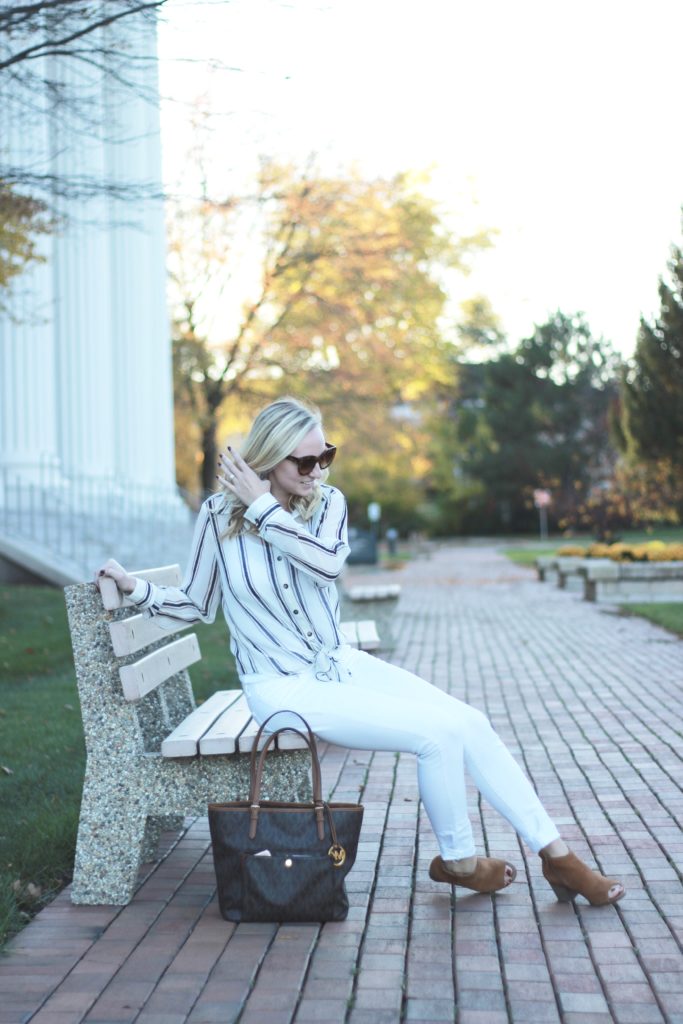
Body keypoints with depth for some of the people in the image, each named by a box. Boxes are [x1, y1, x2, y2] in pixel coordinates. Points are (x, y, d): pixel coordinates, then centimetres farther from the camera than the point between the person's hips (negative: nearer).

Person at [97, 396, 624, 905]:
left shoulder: (327, 502, 1)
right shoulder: (219, 513, -8)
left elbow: (329, 563, -21)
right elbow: (198, 603, 2)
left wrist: (263, 508, -21)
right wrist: (137, 587, -11)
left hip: (341, 664, 5)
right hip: (284, 688, -5)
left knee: (469, 722, -8)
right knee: (439, 733, -20)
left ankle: (557, 855, 2)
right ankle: (458, 861, 4)